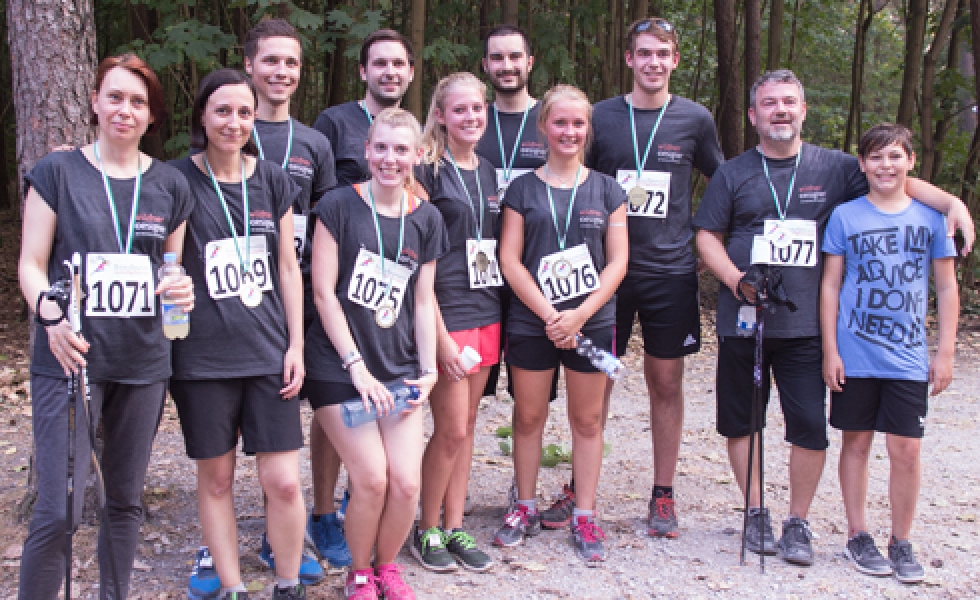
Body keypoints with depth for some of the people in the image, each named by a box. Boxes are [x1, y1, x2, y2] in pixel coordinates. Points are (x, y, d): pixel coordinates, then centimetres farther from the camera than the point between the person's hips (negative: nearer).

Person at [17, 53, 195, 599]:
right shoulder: (58, 173, 1)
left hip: (144, 363, 3)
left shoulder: (170, 185, 9)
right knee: (59, 512, -10)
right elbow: (32, 264, 0)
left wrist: (183, 290, -6)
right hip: (71, 359, -3)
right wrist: (52, 316, -20)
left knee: (126, 500, 13)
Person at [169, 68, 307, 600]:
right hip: (204, 356, -1)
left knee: (283, 481, -1)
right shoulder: (177, 180, -2)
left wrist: (296, 345, 5)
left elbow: (288, 268, 9)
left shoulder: (273, 181, 7)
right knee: (215, 479, 8)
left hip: (269, 352, 2)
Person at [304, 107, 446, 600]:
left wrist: (428, 369, 1)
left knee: (406, 482, -5)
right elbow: (324, 293, -9)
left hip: (399, 368, 4)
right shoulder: (339, 206, -6)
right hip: (340, 368, -3)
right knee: (372, 479, -11)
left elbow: (422, 300, 10)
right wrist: (357, 367, -12)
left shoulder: (426, 219, 6)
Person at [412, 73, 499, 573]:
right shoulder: (427, 170, -9)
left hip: (486, 312, 7)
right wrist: (439, 334, -18)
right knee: (451, 430, -3)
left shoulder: (487, 172, 12)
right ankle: (426, 531, 15)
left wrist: (500, 313, 10)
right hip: (444, 313, -7)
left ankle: (454, 527, 22)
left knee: (466, 424, 12)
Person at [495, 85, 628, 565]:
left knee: (587, 420, 7)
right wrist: (549, 314, -12)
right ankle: (526, 509, 23)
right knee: (528, 417, 8)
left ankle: (584, 518, 17)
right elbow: (509, 260, -2)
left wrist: (580, 313, -11)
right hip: (531, 322, 0)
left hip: (592, 322, 0)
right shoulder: (522, 189, 4)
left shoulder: (606, 190, 6)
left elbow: (618, 261, 1)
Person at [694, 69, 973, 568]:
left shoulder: (833, 167, 7)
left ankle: (798, 523, 12)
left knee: (810, 427, -5)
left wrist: (952, 202, -9)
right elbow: (707, 235, 4)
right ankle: (755, 514, 23)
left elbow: (898, 181, 8)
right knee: (739, 421, 7)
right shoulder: (733, 174, 6)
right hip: (741, 321, 1)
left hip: (805, 325, 0)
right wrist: (736, 279, -13)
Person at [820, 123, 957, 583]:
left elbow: (947, 287, 7)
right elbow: (830, 285, 3)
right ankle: (857, 536, 21)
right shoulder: (845, 216, 1)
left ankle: (901, 542, 16)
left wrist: (945, 352, 3)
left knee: (906, 449, 0)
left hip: (908, 359, 1)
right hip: (854, 356, 0)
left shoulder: (931, 217, 4)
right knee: (856, 443, 8)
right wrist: (830, 350, -2)